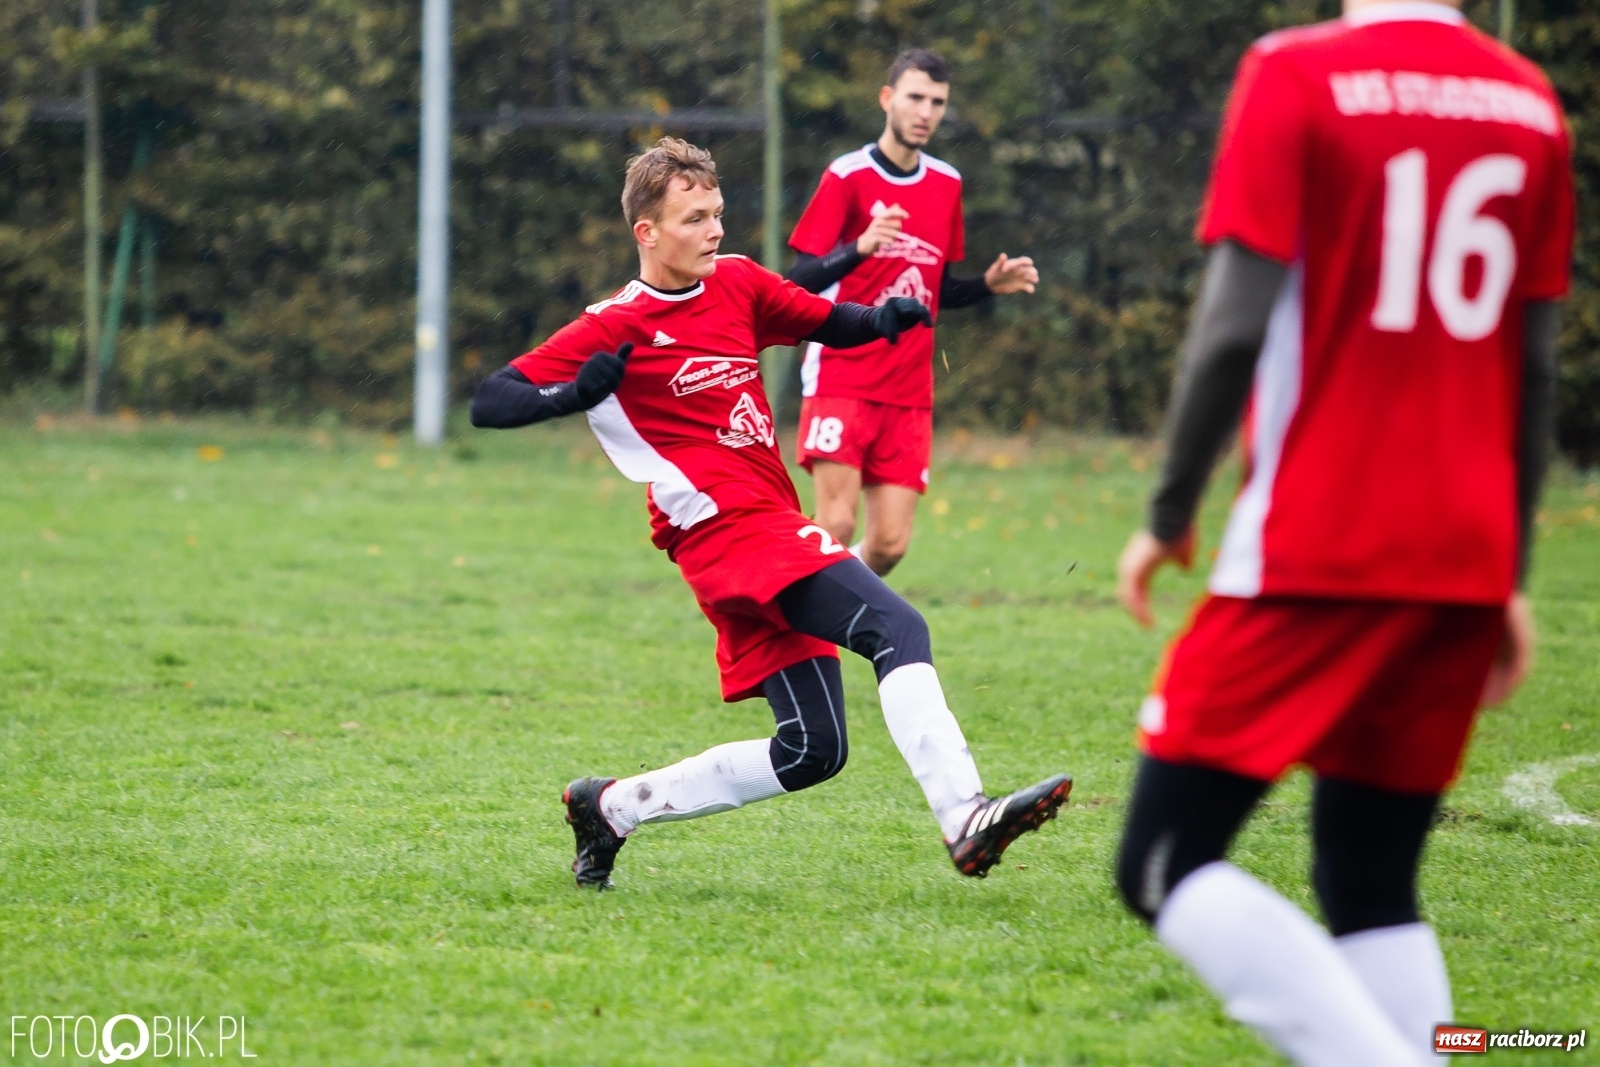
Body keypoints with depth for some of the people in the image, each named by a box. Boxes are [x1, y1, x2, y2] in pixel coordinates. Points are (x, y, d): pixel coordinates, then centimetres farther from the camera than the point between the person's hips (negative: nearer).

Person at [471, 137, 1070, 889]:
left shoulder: (737, 283, 13)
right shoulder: (617, 326, -5)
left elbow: (828, 323, 24)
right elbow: (490, 404, -8)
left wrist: (884, 319, 0)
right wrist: (576, 395, -28)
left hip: (771, 529, 8)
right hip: (726, 529, -8)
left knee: (812, 751, 8)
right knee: (898, 630, -25)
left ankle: (612, 808, 19)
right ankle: (964, 820, -38)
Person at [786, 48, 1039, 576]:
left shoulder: (947, 184, 12)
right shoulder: (847, 175, -5)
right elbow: (799, 280, -11)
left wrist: (989, 284, 2)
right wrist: (861, 247, -28)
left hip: (909, 390, 5)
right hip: (841, 378, -5)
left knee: (889, 544, -3)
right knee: (836, 527, -15)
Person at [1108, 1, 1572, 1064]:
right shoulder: (1531, 106, 10)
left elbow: (1236, 326, -12)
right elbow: (1536, 365, 13)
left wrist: (1170, 512, -1)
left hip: (1315, 555, -6)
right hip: (1466, 562, 6)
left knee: (1167, 866, -3)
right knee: (1373, 888, 13)